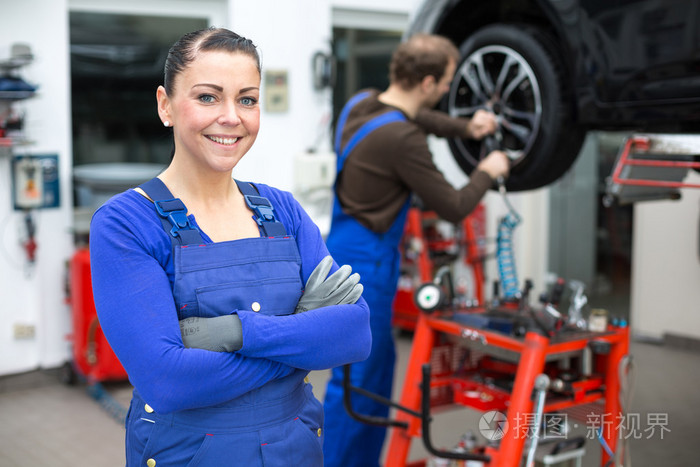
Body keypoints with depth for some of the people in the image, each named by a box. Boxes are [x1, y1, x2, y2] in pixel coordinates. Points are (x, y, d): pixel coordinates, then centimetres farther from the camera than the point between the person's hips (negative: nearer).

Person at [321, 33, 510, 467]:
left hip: (346, 248, 10)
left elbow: (416, 116, 27)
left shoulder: (362, 101, 3)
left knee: (379, 365, 19)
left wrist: (464, 127, 16)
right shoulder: (403, 139, -24)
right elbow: (454, 208, -14)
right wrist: (487, 172, 3)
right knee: (356, 377, -1)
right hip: (367, 261, -10)